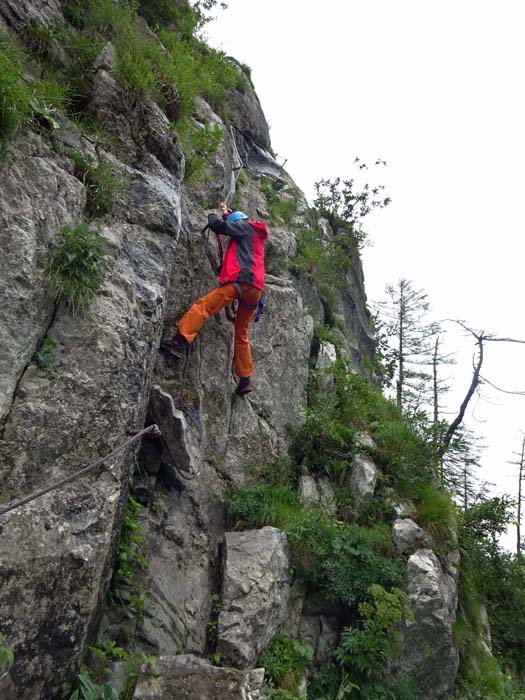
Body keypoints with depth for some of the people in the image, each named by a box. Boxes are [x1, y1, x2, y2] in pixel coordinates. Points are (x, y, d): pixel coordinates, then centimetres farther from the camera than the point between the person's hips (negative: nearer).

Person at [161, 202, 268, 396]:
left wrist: (212, 217, 22)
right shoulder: (256, 235, 35)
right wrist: (227, 214, 54)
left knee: (202, 305, -14)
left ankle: (180, 342, -30)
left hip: (241, 280, -8)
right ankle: (245, 380, 11)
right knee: (242, 334, 12)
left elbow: (219, 226, 2)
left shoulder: (244, 226, 11)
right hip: (255, 288, 8)